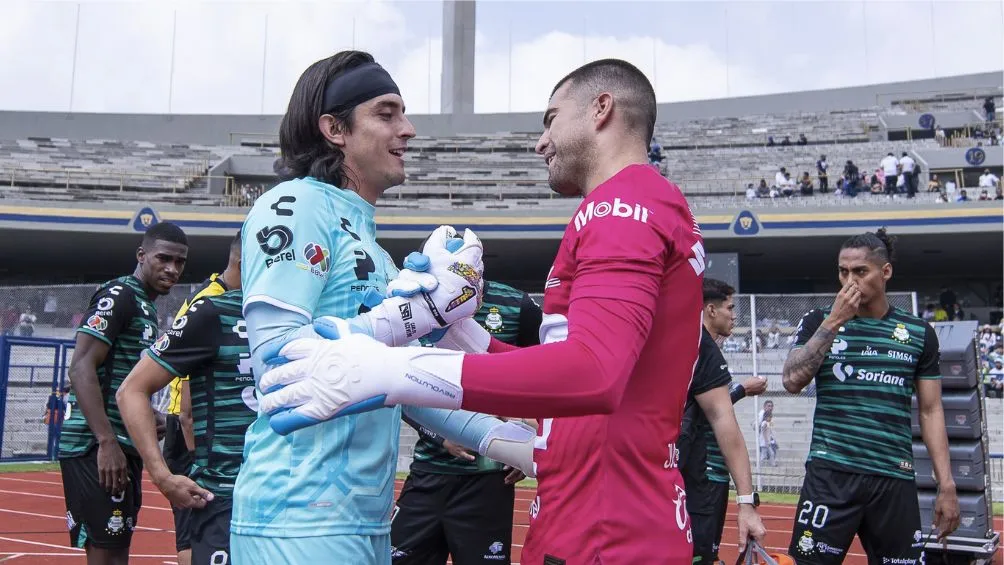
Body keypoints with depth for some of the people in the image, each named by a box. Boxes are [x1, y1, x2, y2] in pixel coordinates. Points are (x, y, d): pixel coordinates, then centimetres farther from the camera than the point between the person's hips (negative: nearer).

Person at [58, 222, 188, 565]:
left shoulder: (146, 306, 18)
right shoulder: (119, 295, -10)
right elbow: (81, 368, -19)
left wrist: (147, 420, 13)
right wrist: (106, 442, -24)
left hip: (122, 446, 10)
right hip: (97, 447, -10)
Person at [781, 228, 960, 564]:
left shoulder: (919, 333, 9)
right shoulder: (819, 321, 5)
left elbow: (930, 411, 11)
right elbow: (792, 382, -8)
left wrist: (946, 486, 5)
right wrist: (834, 321, -10)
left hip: (895, 479, 2)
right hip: (831, 474, -2)